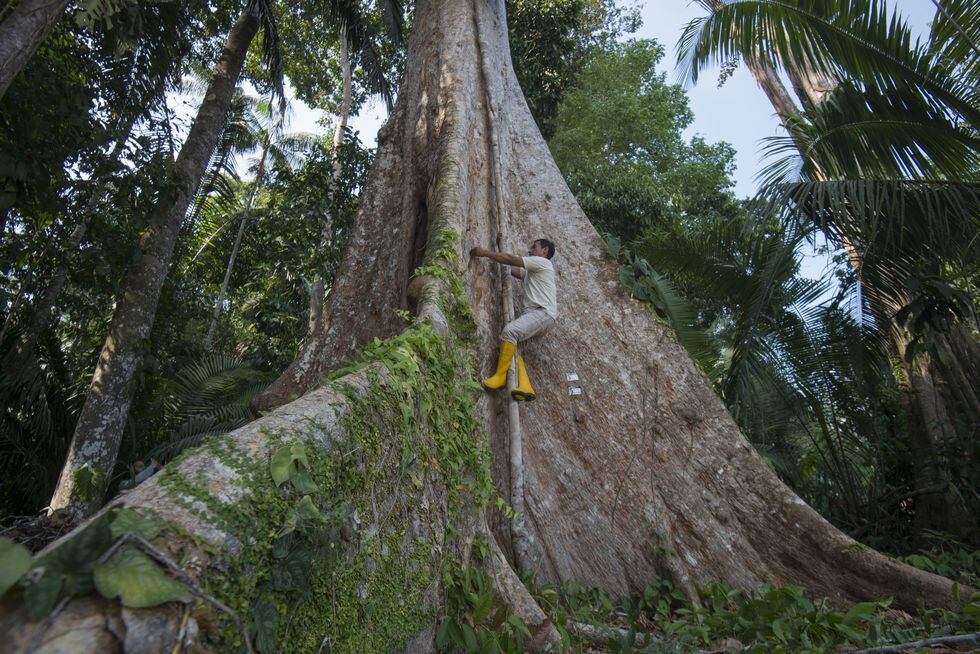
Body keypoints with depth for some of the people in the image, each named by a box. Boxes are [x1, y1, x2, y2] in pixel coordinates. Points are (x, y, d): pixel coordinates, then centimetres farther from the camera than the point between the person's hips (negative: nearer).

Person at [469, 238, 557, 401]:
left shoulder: (543, 262, 3)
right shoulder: (531, 271, 32)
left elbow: (511, 259, -4)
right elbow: (511, 269, 28)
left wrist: (485, 252, 0)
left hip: (543, 312, -9)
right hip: (532, 313, 9)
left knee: (509, 331, -29)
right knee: (510, 343, -8)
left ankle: (500, 375, -21)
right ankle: (525, 387, -20)